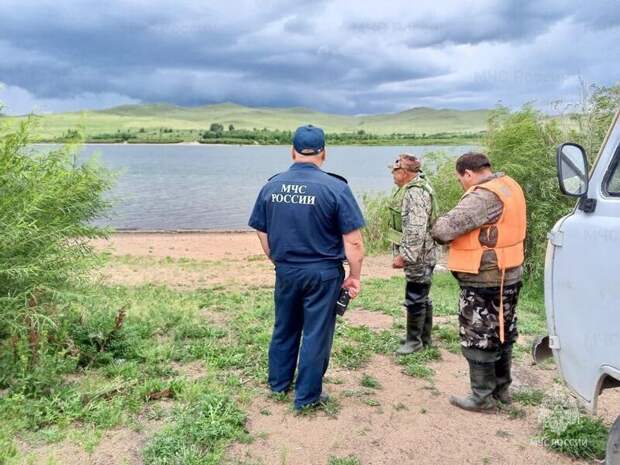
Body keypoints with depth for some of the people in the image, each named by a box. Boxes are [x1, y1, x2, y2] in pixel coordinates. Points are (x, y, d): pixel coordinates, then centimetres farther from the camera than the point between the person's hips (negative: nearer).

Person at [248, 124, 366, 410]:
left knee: (284, 329, 21)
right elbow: (353, 241, -14)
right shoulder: (335, 188, -13)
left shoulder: (271, 186, 0)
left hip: (285, 272, 4)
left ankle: (278, 383, 38)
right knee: (316, 334, 9)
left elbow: (263, 234, 8)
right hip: (323, 274, -4)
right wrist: (355, 276, -2)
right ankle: (306, 397, 21)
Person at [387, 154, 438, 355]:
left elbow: (416, 230, -28)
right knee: (421, 298, 18)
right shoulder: (411, 188, 12)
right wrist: (403, 253, 23)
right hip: (418, 256, 10)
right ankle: (424, 337, 30)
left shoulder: (415, 193, -22)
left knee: (415, 299, 1)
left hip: (419, 257, -10)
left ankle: (414, 340, 14)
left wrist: (405, 256, -24)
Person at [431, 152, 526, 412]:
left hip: (484, 281, -10)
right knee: (501, 335, 19)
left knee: (478, 339, 4)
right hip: (507, 276, 10)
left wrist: (440, 228, -5)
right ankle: (501, 388, 33)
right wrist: (464, 232, 1)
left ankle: (483, 396, 15)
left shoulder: (483, 196, -23)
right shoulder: (509, 186, 9)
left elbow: (442, 229, -28)